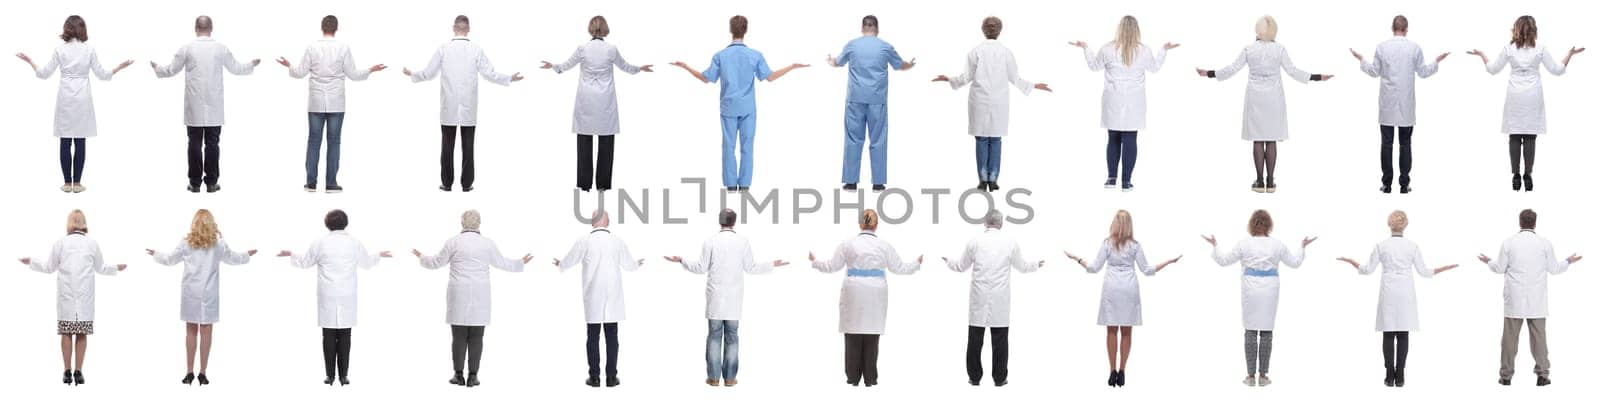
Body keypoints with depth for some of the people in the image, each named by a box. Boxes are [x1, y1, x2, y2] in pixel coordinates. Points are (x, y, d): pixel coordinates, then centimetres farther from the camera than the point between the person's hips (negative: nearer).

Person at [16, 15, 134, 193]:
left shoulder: (60, 50, -2)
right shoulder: (89, 49, -2)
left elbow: (44, 74, 0)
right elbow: (102, 75, 1)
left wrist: (30, 62, 16)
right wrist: (120, 67, 16)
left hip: (65, 99, 0)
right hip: (83, 99, 0)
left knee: (65, 142, 5)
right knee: (80, 142, 3)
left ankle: (67, 183, 6)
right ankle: (77, 183, 3)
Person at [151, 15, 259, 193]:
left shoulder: (187, 48, -4)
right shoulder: (220, 48, -2)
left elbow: (171, 70, 5)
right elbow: (235, 68, 10)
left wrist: (156, 68, 27)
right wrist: (252, 65, 30)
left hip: (194, 107, 0)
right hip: (214, 108, 0)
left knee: (195, 143, 4)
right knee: (212, 143, 4)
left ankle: (195, 182, 4)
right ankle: (211, 182, 4)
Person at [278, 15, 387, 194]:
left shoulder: (312, 47, -4)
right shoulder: (343, 48, -6)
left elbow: (300, 73, 0)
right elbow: (353, 74, -2)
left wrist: (289, 66, 20)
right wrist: (370, 70, 14)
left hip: (316, 103, 1)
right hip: (335, 103, -1)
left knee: (314, 141, 6)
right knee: (333, 142, 3)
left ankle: (311, 182, 5)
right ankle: (331, 183, 1)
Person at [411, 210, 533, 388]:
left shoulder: (453, 242, -2)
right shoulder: (487, 243, 0)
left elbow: (436, 262, 7)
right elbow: (501, 263, 13)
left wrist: (421, 258, 28)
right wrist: (520, 263, 30)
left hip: (459, 295, 0)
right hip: (480, 296, 1)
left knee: (459, 335, 4)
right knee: (476, 336, 3)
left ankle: (459, 375, 4)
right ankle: (472, 376, 1)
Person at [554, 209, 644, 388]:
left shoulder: (584, 241, -8)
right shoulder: (617, 241, -3)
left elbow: (568, 262, 2)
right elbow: (629, 265, 11)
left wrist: (559, 264, 26)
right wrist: (638, 264, 35)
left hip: (593, 298, -1)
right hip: (612, 299, 1)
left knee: (593, 337, 4)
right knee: (611, 337, 4)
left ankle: (594, 377, 4)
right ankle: (611, 377, 4)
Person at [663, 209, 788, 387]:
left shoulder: (711, 241, -5)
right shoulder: (743, 241, -3)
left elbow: (701, 268, -2)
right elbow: (751, 268, 1)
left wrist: (681, 261, 14)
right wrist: (773, 265, 16)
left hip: (715, 297, 0)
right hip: (734, 298, 1)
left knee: (714, 335, 4)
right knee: (731, 336, 5)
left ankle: (713, 377, 2)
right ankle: (729, 377, 4)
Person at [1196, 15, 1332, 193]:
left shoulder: (1249, 49, -5)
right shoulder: (1279, 49, -7)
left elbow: (1232, 69, -4)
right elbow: (1292, 71, -7)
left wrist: (1209, 73, 6)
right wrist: (1317, 77, 0)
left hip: (1255, 98, 0)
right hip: (1273, 98, 0)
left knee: (1258, 139, 4)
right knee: (1271, 140, 5)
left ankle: (1260, 182, 3)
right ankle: (1270, 182, 4)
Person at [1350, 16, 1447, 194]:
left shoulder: (1382, 47, -5)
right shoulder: (1415, 47, -5)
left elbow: (1374, 72, 1)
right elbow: (1423, 72, 2)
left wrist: (1361, 60, 18)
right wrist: (1436, 61, 19)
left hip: (1387, 104, 0)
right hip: (1406, 104, 0)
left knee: (1387, 143, 5)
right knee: (1405, 143, 5)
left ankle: (1387, 184, 4)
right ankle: (1404, 184, 3)